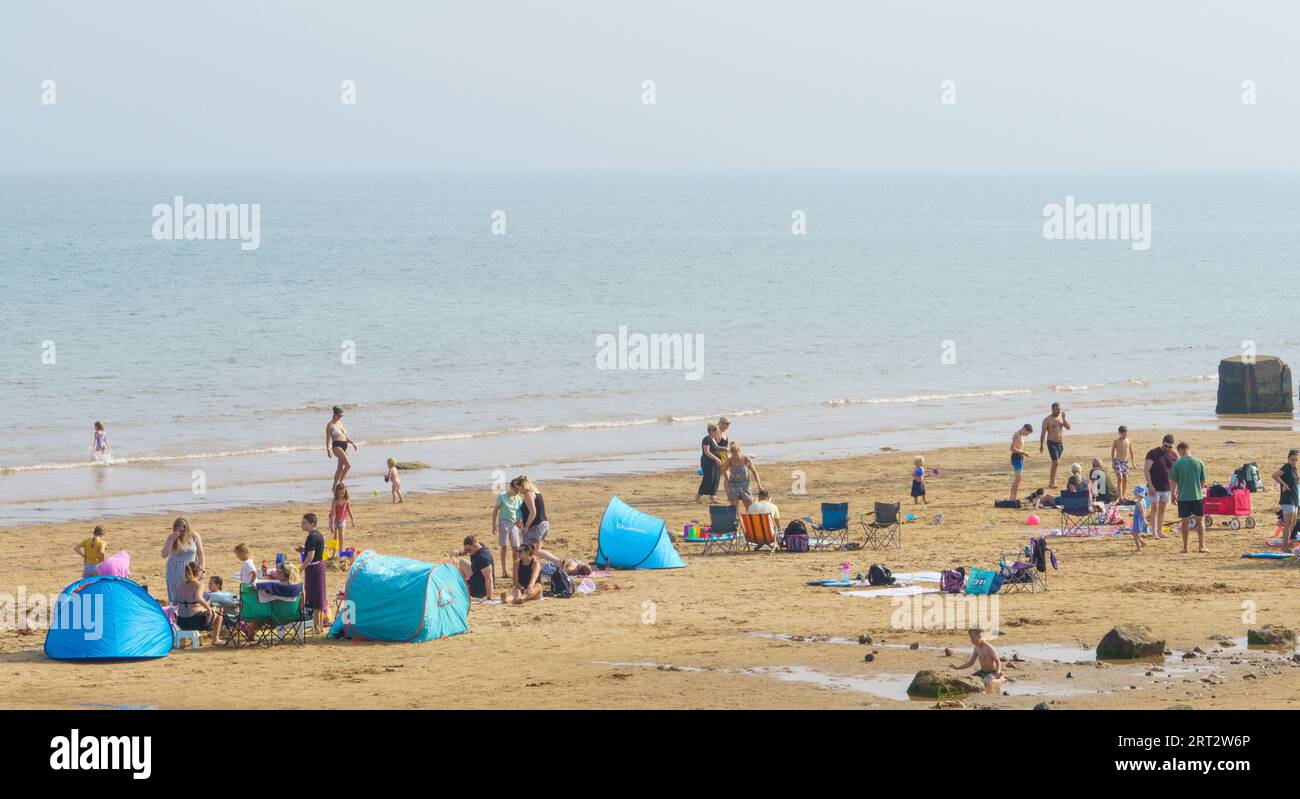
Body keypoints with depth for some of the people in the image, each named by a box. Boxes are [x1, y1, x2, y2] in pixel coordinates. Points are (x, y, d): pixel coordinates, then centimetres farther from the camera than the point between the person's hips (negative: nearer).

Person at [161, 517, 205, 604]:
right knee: (175, 596, -2)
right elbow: (164, 554, -15)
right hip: (175, 570, -1)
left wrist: (201, 569, 0)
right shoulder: (171, 538, -8)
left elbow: (200, 553, 4)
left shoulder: (194, 537, -5)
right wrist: (172, 540, -22)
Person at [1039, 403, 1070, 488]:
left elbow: (1068, 427, -2)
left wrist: (1064, 418, -14)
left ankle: (1051, 481, 22)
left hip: (1060, 443, 6)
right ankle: (1052, 482, -10)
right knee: (1056, 461, -16)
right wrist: (1041, 445, -12)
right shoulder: (1047, 419, -8)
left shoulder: (1061, 417, 7)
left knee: (1055, 462, 12)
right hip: (1052, 443, -6)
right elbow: (1043, 433, -8)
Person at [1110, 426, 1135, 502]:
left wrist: (1132, 461, 15)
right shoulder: (1116, 441, -3)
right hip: (1118, 461, -4)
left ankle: (1124, 495, 15)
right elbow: (1112, 452, 2)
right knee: (1120, 478, -14)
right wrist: (1112, 462, -3)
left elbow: (1131, 452, 15)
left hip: (1126, 461, 4)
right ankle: (1120, 496, -17)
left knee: (1125, 479, 6)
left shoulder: (1129, 441, 6)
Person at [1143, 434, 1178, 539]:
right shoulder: (1153, 453, -9)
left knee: (1162, 509, 10)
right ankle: (1154, 532, -5)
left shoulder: (1174, 455, 5)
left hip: (1167, 487, 5)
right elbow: (1146, 470, -10)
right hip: (1154, 487, -5)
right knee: (1155, 508, -6)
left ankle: (1160, 531, 17)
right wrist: (1150, 485, -16)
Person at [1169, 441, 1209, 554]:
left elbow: (1173, 481, -4)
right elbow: (1203, 480, 4)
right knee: (1200, 520, 11)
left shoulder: (1177, 464, -7)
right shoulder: (1199, 462, -1)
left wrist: (1173, 494, 9)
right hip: (1197, 496, 1)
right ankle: (1201, 546, 9)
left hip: (1183, 497, -1)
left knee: (1185, 521, 6)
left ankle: (1185, 547, 10)